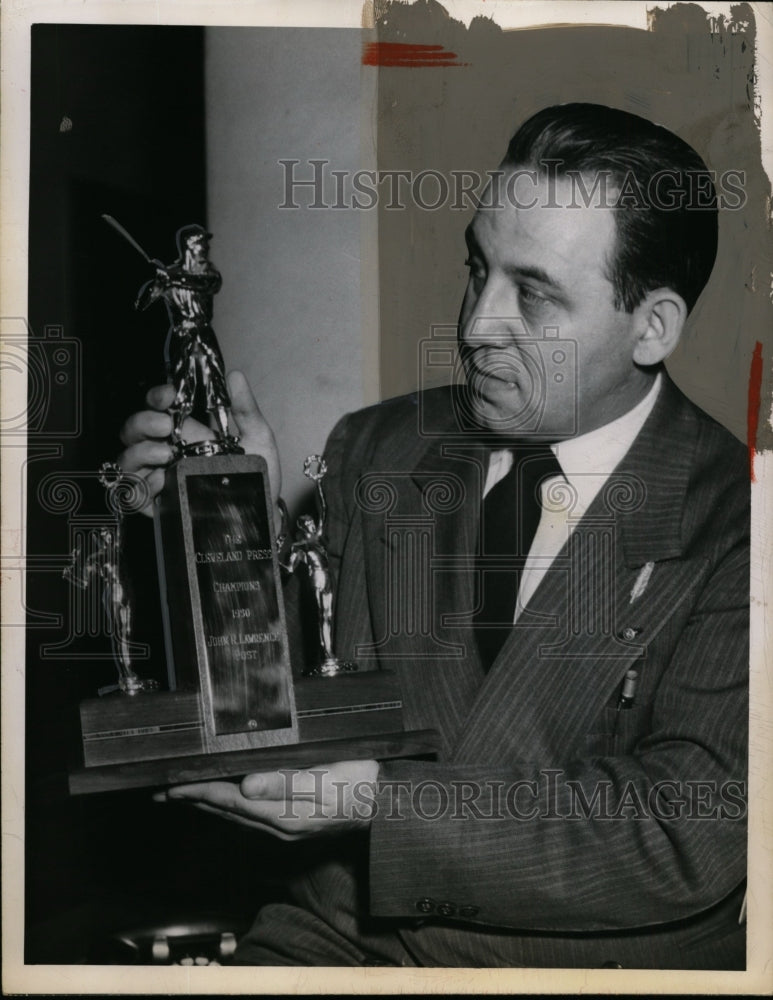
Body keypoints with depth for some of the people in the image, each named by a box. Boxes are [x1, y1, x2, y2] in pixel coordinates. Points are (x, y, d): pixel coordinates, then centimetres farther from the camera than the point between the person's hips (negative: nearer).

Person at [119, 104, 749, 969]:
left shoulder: (733, 525, -9)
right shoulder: (374, 452, 5)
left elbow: (693, 833, -16)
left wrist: (379, 800, -21)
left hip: (595, 959, -2)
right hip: (347, 934, 3)